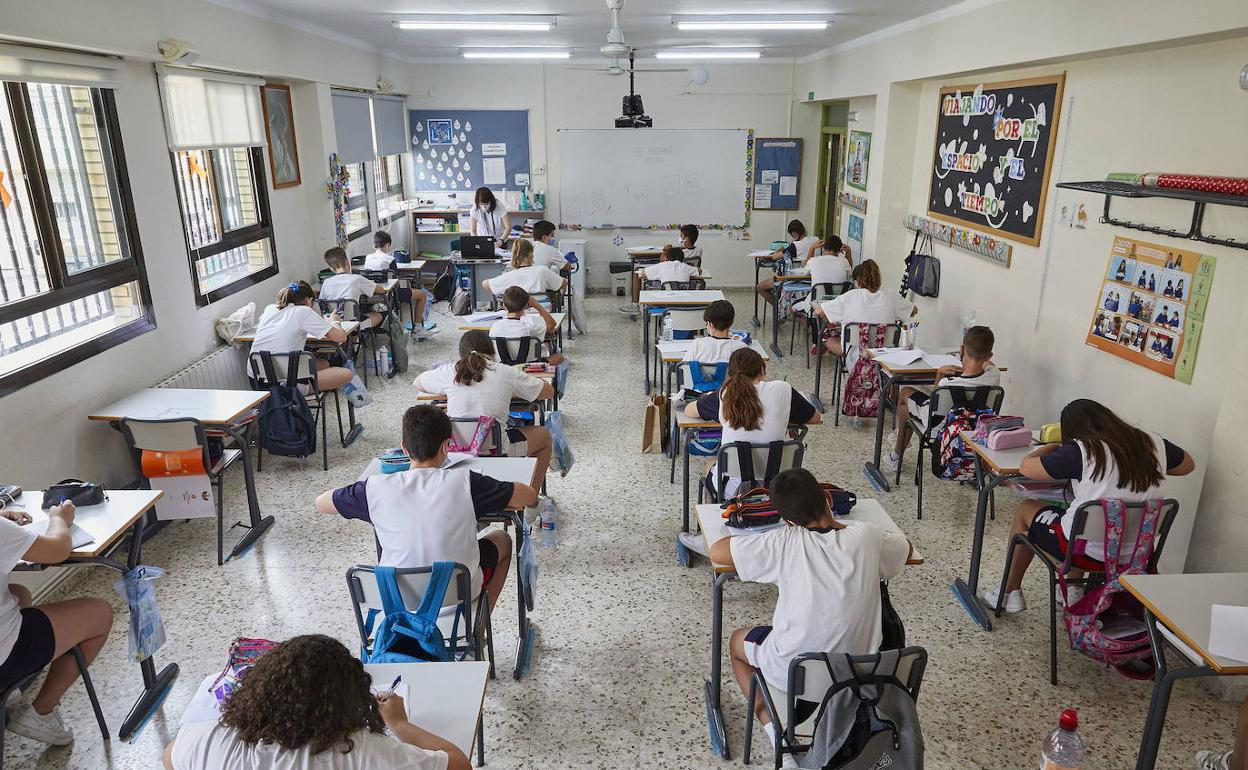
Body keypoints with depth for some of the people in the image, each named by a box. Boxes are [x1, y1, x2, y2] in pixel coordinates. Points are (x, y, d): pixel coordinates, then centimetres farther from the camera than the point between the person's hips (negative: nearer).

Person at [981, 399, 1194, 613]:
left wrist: (1051, 447, 8)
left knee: (1026, 510, 19)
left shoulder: (1081, 451, -18)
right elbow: (1188, 465, 17)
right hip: (1137, 555, 5)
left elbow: (1026, 467, -10)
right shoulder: (1153, 443, -3)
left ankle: (1011, 593, 29)